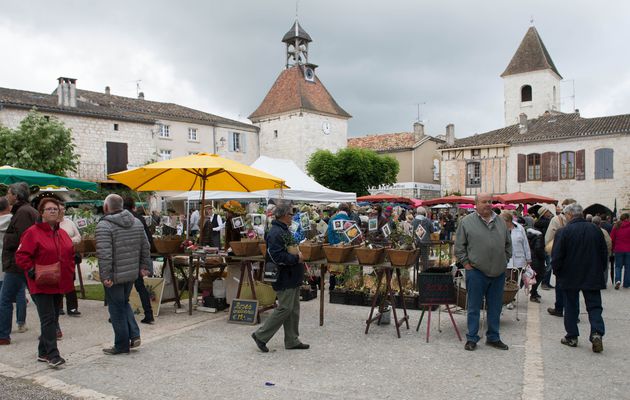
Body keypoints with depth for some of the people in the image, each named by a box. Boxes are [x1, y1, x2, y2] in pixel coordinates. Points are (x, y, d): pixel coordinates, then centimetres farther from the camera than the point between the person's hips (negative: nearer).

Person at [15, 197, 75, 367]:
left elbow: (70, 254, 21)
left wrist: (71, 271, 11)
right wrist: (31, 270, -19)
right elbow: (21, 256, -10)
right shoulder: (32, 232, -8)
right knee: (48, 319, -10)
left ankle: (43, 352, 25)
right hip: (41, 285, -7)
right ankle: (53, 355, -8)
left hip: (59, 284, 7)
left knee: (53, 318, 13)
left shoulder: (62, 233, 13)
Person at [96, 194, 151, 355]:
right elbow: (145, 247, 10)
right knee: (124, 303, 24)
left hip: (115, 275, -7)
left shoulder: (104, 225, -15)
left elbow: (104, 254, -23)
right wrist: (144, 266, 15)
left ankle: (122, 345, 15)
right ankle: (134, 335, 17)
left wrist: (105, 275, -20)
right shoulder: (136, 222, 6)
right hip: (132, 273, 7)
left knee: (117, 309, 6)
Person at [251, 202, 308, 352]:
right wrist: (296, 258, -19)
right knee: (285, 308, -6)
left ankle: (292, 341, 21)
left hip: (291, 277, 11)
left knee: (294, 309, 13)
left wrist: (298, 256, 10)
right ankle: (261, 335, 5)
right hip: (284, 279, -11)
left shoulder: (284, 230, 15)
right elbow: (277, 256, -27)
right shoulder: (275, 233, -19)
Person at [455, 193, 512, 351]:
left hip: (498, 273, 4)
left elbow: (508, 244, 18)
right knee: (474, 307, 4)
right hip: (476, 272, -4)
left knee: (495, 307, 13)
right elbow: (459, 246, -2)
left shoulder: (500, 222, 9)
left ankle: (493, 337, 27)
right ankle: (471, 338, 15)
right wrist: (466, 263, -7)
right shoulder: (467, 222, -4)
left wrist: (504, 261, 10)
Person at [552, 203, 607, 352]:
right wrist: (600, 271, 19)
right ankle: (596, 333, -8)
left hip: (570, 277, -3)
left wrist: (557, 272, 3)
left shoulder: (564, 231, -14)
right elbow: (604, 253, 8)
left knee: (571, 307, 10)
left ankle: (572, 337, 15)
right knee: (594, 306, 10)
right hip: (593, 277, 3)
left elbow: (557, 256, -13)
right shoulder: (595, 229, 0)